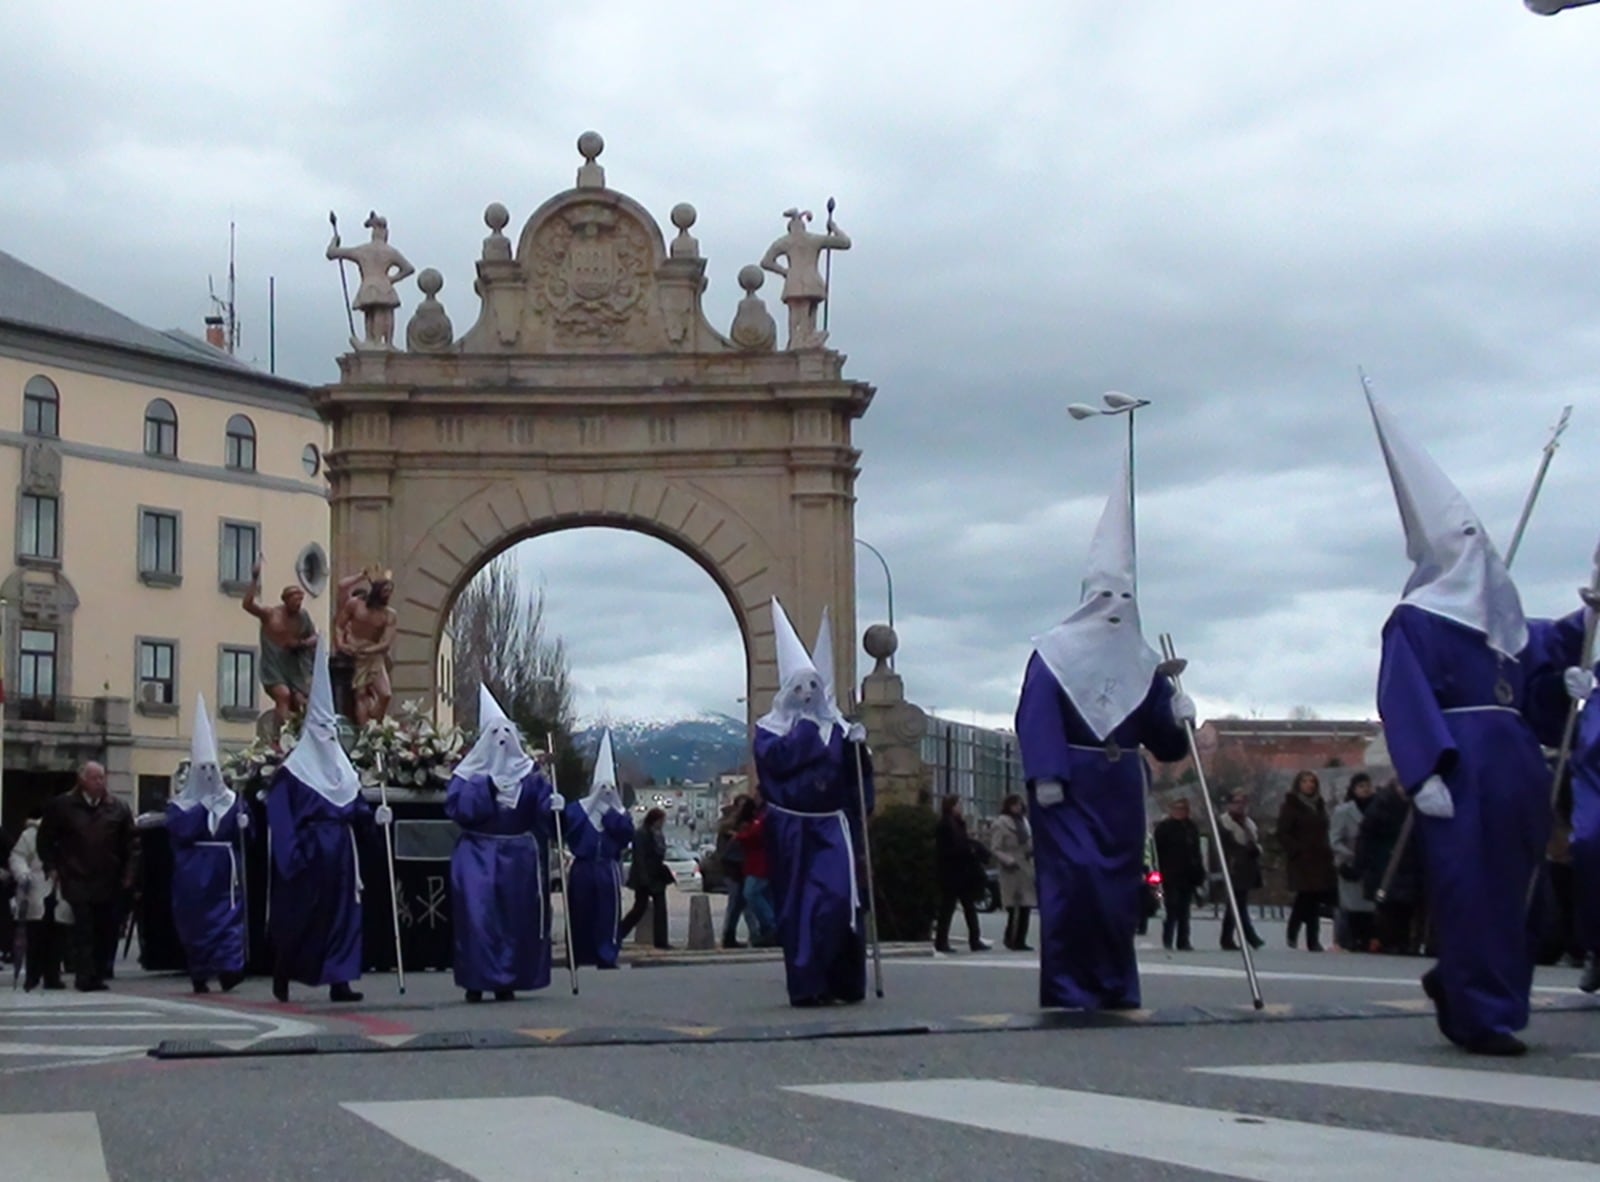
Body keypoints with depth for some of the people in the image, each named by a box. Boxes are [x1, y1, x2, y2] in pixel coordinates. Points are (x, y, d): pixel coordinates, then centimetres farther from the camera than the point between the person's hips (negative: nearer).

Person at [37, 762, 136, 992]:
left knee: (107, 930, 5)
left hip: (109, 882, 3)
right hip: (77, 881, -3)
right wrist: (52, 867, 2)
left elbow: (130, 844, 9)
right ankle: (85, 977, -8)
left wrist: (129, 873, 2)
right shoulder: (62, 806, 1)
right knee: (83, 930, -8)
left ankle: (99, 974, 13)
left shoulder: (117, 808, 7)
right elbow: (45, 839, 9)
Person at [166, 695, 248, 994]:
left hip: (224, 872, 1)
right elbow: (179, 830, -13)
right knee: (195, 922, 3)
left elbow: (246, 834, 2)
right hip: (194, 873, -1)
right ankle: (199, 975, 13)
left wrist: (242, 825, -20)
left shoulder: (233, 801, 10)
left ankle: (229, 966, -17)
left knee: (228, 916, -11)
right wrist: (204, 807, -13)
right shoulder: (180, 805, 6)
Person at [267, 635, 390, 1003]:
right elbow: (281, 819, -14)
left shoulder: (342, 767, 13)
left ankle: (339, 981, 3)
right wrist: (290, 856, -20)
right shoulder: (292, 770, -8)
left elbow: (355, 807, 11)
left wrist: (373, 815, -9)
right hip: (308, 851, -6)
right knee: (299, 915, 0)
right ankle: (282, 976, 16)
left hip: (340, 852, 6)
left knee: (341, 912, 2)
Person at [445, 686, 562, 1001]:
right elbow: (456, 808, -12)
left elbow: (545, 807, 3)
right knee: (477, 916, -10)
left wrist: (554, 805, -18)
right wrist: (485, 787, -18)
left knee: (516, 918, 2)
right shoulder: (469, 773, 2)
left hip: (518, 857, 2)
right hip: (478, 856, -2)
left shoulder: (529, 774, 8)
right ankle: (476, 981, -4)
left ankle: (506, 981, 11)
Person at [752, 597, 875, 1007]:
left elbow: (856, 774, 9)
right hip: (791, 828, -2)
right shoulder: (770, 727, 6)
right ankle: (805, 984, 0)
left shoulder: (836, 726, 13)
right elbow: (775, 759, -15)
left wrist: (858, 748, -10)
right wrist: (805, 726, -10)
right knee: (797, 905, -2)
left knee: (838, 899, -9)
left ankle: (841, 980, -1)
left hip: (831, 826, 2)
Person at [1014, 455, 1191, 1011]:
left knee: (1119, 885, 6)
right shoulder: (1055, 652, -2)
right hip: (1069, 786, -5)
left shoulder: (1142, 662, 13)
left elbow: (1161, 734, 10)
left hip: (1120, 790, 5)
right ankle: (1068, 987, -8)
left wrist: (1179, 716, -12)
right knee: (1074, 879, -12)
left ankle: (1116, 987, 12)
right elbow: (1034, 717, -12)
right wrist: (1043, 776, -21)